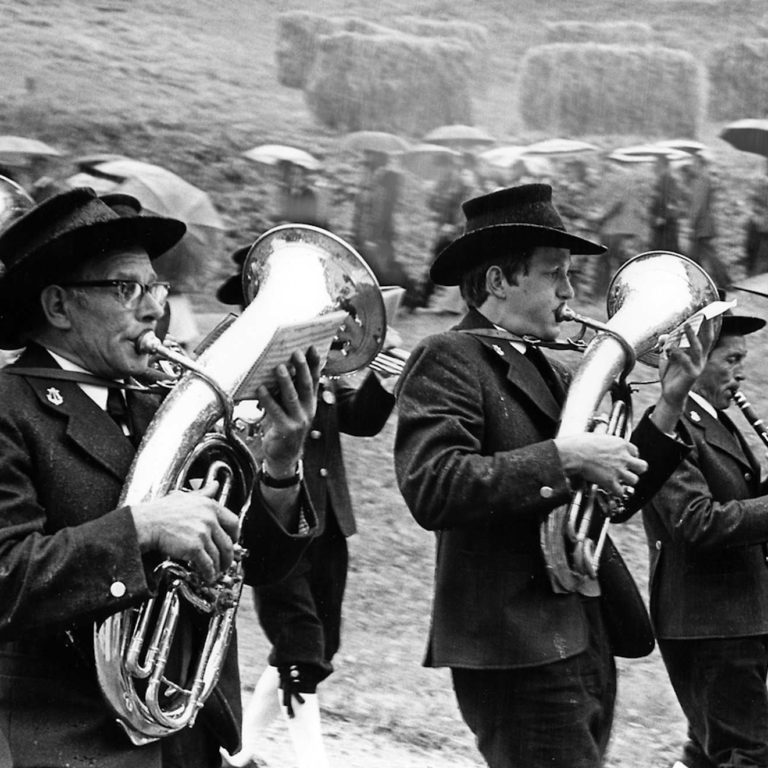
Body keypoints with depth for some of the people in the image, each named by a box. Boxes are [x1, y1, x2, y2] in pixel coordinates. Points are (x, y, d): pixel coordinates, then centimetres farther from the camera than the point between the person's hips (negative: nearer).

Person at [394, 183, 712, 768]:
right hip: (519, 654, -9)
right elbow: (431, 488, -25)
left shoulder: (542, 368, 18)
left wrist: (669, 404, 6)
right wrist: (561, 458, -24)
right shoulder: (448, 360, -9)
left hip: (584, 649, 9)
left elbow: (615, 498, 17)